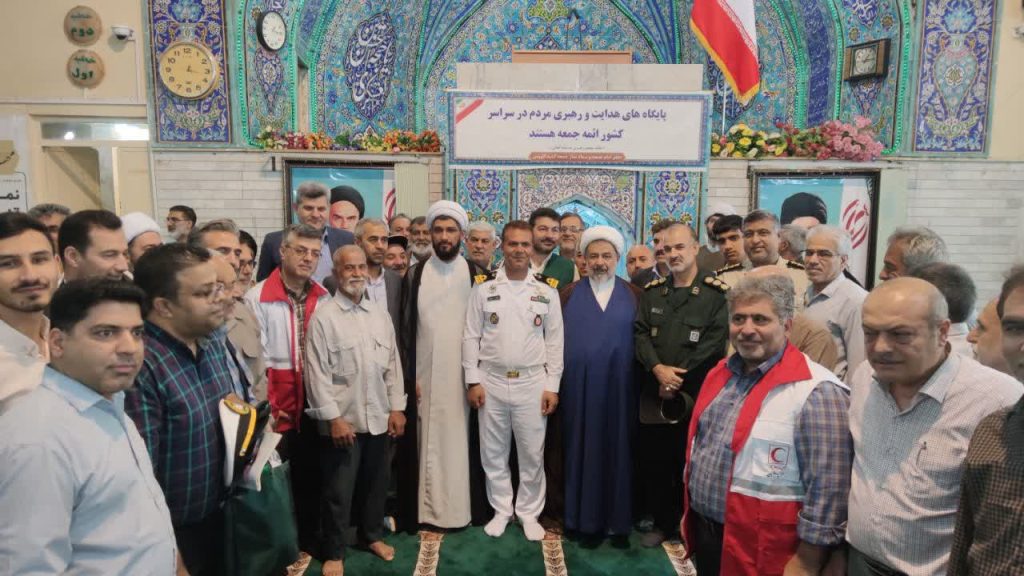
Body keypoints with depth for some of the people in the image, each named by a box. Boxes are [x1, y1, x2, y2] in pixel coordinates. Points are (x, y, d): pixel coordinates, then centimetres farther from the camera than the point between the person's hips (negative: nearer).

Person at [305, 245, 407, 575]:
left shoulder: (380, 313, 7)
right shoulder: (323, 316, -8)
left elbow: (393, 364, 10)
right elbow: (317, 373, -11)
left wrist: (397, 407, 5)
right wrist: (333, 417, -14)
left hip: (379, 418, 5)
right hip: (342, 420, -4)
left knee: (376, 483, 18)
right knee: (339, 491, 7)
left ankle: (372, 535, 39)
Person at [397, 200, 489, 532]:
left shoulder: (476, 275, 1)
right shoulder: (415, 274, 2)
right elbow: (405, 328, 3)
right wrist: (408, 376, -2)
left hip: (462, 375, 0)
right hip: (424, 375, 0)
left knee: (460, 440, 5)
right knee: (427, 441, 4)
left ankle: (461, 509, 17)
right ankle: (427, 509, 15)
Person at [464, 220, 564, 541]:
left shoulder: (547, 290, 1)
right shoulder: (484, 287, 0)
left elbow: (555, 342, 2)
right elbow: (471, 337, 1)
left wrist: (552, 386, -2)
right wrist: (472, 381, -4)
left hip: (532, 383, 0)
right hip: (491, 382, 0)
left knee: (532, 454, 8)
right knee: (493, 453, 11)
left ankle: (529, 512, 25)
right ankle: (501, 510, 28)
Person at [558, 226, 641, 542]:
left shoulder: (634, 295, 5)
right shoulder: (569, 294, 5)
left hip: (619, 388, 0)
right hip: (578, 388, 0)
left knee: (617, 449, 6)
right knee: (582, 448, 6)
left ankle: (618, 518, 19)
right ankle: (584, 517, 17)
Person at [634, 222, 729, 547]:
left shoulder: (717, 292, -4)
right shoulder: (652, 291, 11)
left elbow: (714, 343, -11)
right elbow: (640, 333, 3)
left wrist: (679, 381, -11)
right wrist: (657, 368, -14)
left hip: (694, 397, -4)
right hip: (653, 393, 4)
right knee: (651, 461, 10)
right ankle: (662, 522, 28)